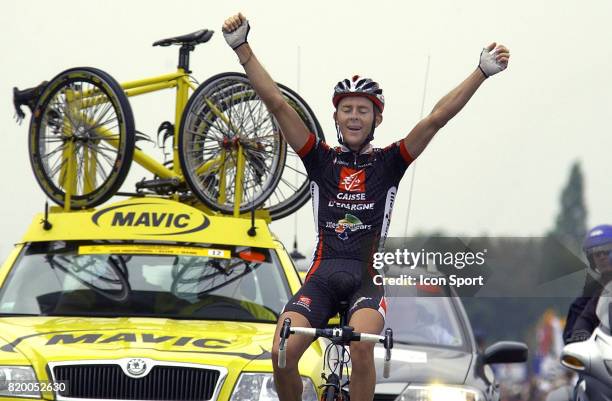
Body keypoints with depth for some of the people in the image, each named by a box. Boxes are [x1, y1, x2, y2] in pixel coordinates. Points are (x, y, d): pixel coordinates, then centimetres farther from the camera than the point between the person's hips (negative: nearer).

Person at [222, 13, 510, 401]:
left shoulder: (388, 163, 9)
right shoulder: (321, 160, 10)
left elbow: (437, 118, 0)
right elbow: (276, 103, 3)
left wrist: (483, 72, -9)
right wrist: (242, 47, -6)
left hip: (368, 277, -1)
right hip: (322, 275, 1)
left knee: (362, 348, -32)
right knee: (282, 353, -21)